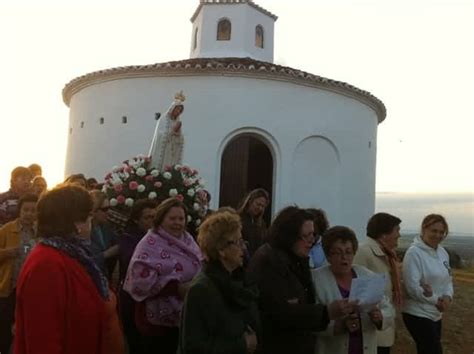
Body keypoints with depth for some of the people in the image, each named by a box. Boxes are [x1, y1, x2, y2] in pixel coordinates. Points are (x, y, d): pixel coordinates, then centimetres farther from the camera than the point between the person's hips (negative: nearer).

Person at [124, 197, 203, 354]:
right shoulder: (150, 244, -17)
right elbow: (141, 281, -26)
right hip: (159, 320, -7)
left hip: (187, 317, 7)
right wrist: (177, 288, -25)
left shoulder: (188, 239, 5)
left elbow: (198, 268, 17)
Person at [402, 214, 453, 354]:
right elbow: (412, 287, -22)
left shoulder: (443, 252, 6)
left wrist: (447, 296, -9)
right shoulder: (414, 253, -18)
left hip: (436, 314, 8)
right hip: (418, 314, -8)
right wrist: (436, 300, -15)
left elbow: (448, 279, 10)